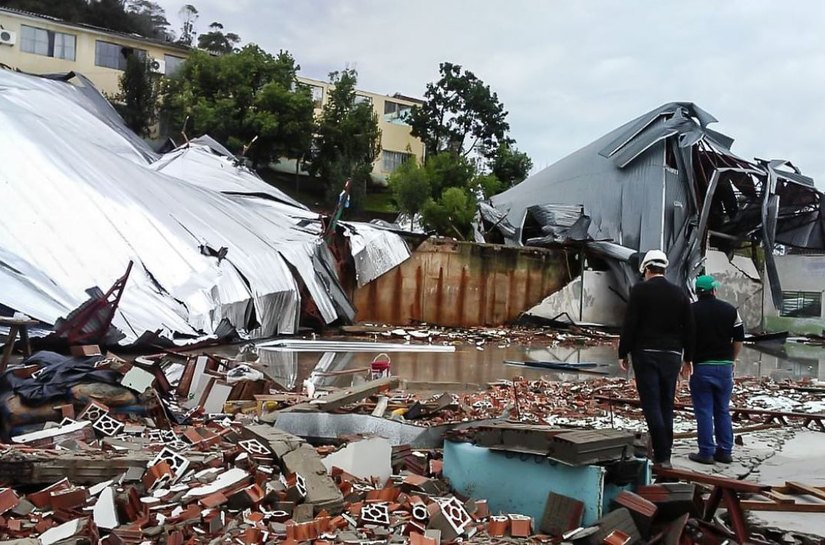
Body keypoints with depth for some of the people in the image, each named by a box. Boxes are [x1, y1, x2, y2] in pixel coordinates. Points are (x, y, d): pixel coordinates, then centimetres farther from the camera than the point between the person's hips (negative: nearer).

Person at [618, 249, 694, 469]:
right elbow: (689, 328, 11)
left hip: (645, 354, -4)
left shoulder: (640, 290, -5)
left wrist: (623, 353, -3)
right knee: (666, 405, 11)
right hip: (672, 355, 4)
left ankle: (661, 455, -9)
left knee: (651, 404, -3)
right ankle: (665, 454, 14)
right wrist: (687, 357, 19)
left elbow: (629, 325, -10)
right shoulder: (679, 293, 9)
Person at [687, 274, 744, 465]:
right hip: (724, 367, 3)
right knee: (723, 411, 12)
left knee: (704, 412, 2)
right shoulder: (730, 310, 3)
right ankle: (725, 451, 15)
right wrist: (731, 360, 16)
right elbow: (739, 339, 5)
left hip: (700, 366, -3)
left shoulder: (691, 311, -4)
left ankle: (706, 452, 4)